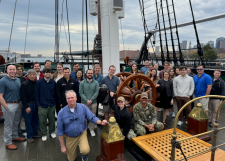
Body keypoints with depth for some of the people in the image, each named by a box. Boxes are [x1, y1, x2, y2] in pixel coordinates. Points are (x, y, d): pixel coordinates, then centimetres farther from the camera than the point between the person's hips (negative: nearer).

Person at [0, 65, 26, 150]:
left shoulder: (18, 80, 7)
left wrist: (21, 103, 8)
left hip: (18, 104, 7)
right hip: (9, 105, -6)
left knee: (16, 122, 20)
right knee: (8, 124, 6)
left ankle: (15, 136, 39)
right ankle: (8, 142, 19)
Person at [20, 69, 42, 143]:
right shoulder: (24, 84, -9)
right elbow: (23, 97, -10)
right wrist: (26, 107, -13)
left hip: (35, 104, 4)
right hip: (28, 104, -4)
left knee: (35, 120, 13)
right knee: (28, 121, 5)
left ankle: (35, 133, 31)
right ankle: (29, 136, 19)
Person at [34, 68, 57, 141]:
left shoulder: (53, 83, 1)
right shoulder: (39, 82, -4)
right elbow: (36, 94, -3)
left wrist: (55, 102, 3)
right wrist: (38, 104, -6)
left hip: (52, 105, 2)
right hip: (42, 105, -2)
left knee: (52, 120, 12)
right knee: (42, 121, 6)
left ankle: (52, 132, 33)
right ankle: (44, 134, 25)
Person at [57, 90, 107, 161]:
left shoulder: (83, 107, -14)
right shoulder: (61, 112, -14)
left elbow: (92, 117, -10)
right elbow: (60, 131, -6)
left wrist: (101, 122, -30)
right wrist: (62, 146, -4)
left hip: (82, 134, -1)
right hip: (70, 137, 1)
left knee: (85, 150, -27)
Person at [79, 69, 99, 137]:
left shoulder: (96, 83, 2)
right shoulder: (82, 83, 2)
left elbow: (96, 93, -5)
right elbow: (81, 93, -4)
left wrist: (91, 100, -14)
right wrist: (87, 100, -15)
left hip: (93, 103, 0)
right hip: (84, 103, 0)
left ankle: (91, 129, 23)